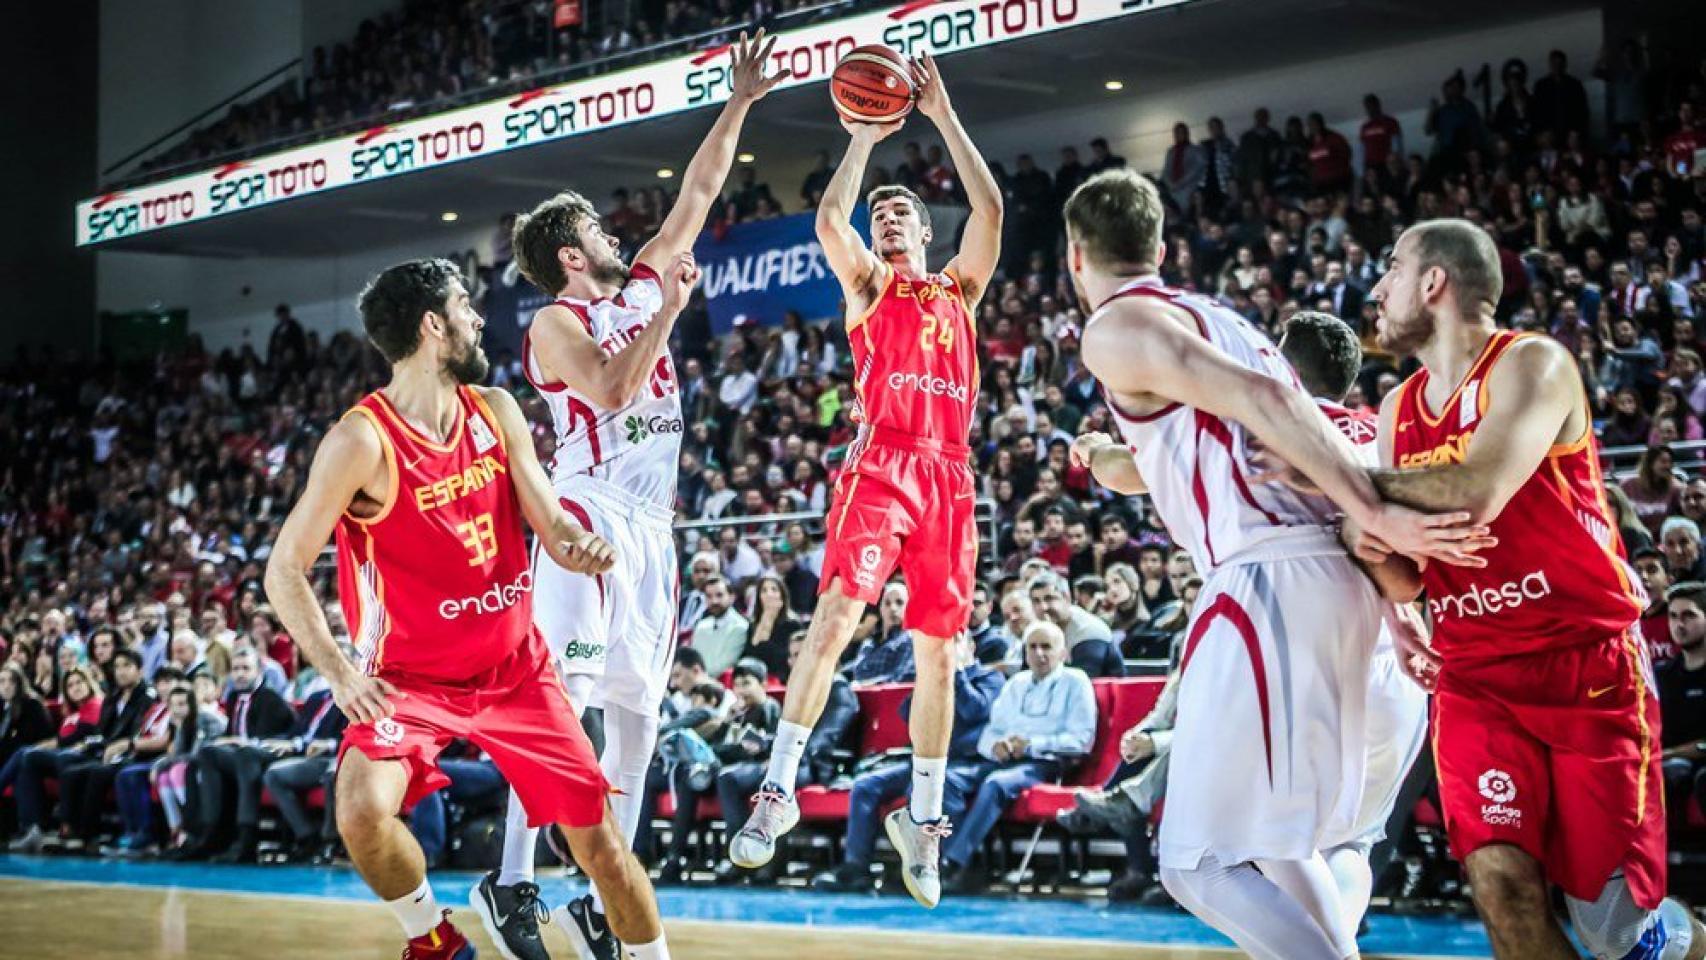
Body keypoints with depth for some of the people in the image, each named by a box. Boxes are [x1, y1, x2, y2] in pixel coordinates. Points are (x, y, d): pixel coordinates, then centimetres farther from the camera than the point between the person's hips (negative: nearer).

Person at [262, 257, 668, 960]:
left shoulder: (496, 412, 0)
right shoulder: (362, 438, -17)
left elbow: (550, 522, 3)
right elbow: (284, 569, -14)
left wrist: (580, 545, -21)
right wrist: (339, 672, -24)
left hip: (514, 665, 5)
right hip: (411, 677, -4)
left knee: (596, 833, 3)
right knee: (363, 811, -28)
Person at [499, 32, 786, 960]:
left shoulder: (642, 287, 16)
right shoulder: (557, 322, -4)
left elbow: (697, 194, 20)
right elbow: (611, 391, -21)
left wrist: (739, 104, 17)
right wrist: (667, 313, -14)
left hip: (651, 527, 8)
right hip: (591, 518, -8)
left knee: (636, 716, 5)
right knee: (559, 707, -13)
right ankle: (513, 885, -11)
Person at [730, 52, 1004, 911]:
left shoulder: (960, 289, 22)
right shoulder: (867, 284, 15)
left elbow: (989, 208, 8)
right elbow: (830, 218, -4)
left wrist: (943, 117, 8)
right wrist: (865, 136, 1)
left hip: (948, 477, 3)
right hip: (880, 466, -3)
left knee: (938, 652, 5)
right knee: (837, 613, -21)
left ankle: (923, 818, 14)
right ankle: (780, 786, -20)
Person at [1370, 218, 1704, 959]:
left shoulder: (1532, 366, -11)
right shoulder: (1398, 410, 10)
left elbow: (1476, 494, -28)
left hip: (1587, 663, -5)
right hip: (1473, 677, 5)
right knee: (1501, 885, -15)